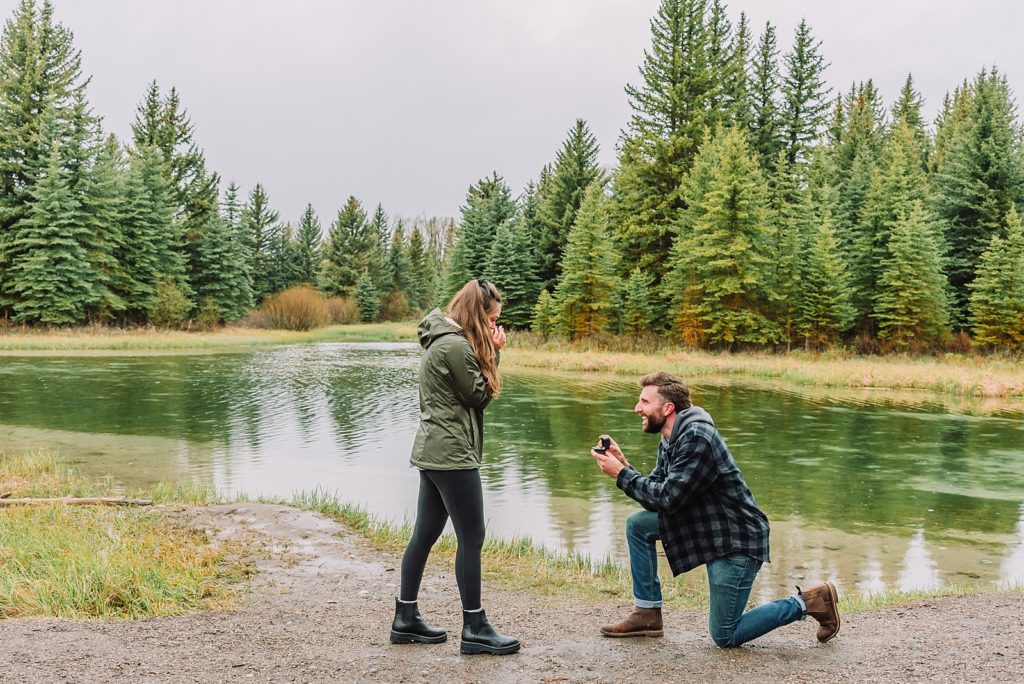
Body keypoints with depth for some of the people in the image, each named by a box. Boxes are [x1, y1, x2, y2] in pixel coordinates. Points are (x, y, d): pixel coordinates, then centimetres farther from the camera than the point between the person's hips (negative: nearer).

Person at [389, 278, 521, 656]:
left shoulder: (443, 340, 15)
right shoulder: (456, 345, -17)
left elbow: (476, 389, 16)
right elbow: (480, 396, -11)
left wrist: (490, 353, 5)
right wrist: (493, 354, -4)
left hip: (434, 453, 11)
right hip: (452, 454, -11)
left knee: (425, 535, 13)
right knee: (471, 538, -4)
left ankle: (406, 619, 20)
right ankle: (474, 628, 3)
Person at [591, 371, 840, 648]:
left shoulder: (696, 437, -23)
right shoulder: (670, 440, 7)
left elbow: (667, 498, -27)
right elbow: (655, 495, 4)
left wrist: (621, 474, -19)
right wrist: (623, 464, -8)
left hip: (736, 541, -9)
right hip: (706, 526, 9)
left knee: (725, 637, -2)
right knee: (637, 524, 1)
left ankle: (805, 603, 10)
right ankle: (647, 614, 7)